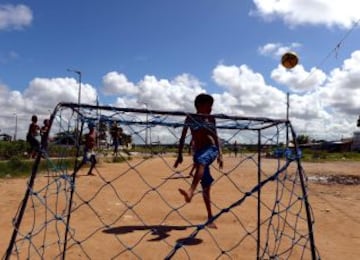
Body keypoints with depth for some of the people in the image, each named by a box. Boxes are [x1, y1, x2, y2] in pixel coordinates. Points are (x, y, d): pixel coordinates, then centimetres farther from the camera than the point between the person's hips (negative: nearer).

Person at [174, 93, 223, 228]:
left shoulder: (211, 119, 11)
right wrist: (179, 155, 1)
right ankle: (210, 219, 12)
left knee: (200, 162, -37)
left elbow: (215, 136, 15)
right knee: (205, 187, 2)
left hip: (211, 149, 0)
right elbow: (183, 137, 6)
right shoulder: (190, 118, 6)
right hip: (198, 152, 1)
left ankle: (191, 191, -54)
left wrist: (220, 154, 8)